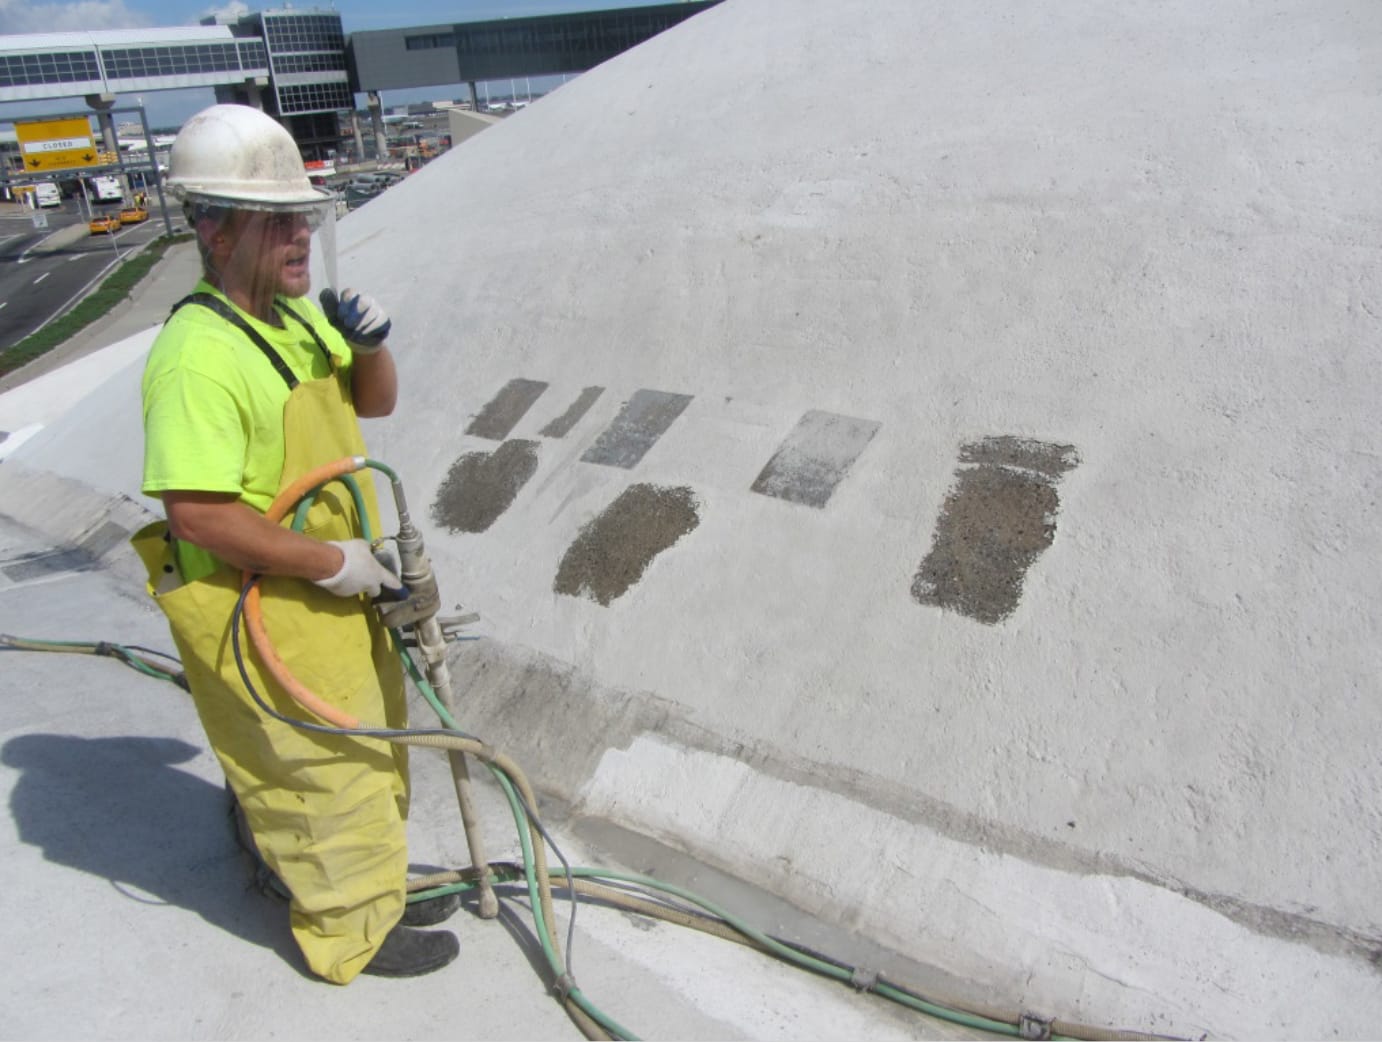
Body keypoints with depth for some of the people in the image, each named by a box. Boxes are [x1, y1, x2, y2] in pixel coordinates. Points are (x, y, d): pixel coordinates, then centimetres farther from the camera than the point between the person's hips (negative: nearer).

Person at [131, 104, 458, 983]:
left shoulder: (297, 315, 4)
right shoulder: (198, 356, -25)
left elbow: (375, 403, 15)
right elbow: (198, 515, -30)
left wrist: (370, 345, -6)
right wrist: (330, 561, -23)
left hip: (339, 595, 9)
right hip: (262, 615, -9)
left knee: (372, 753, 23)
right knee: (326, 772, 7)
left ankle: (378, 884, 46)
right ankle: (353, 932, 30)